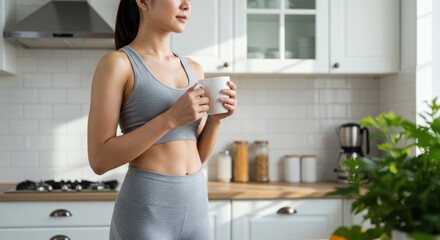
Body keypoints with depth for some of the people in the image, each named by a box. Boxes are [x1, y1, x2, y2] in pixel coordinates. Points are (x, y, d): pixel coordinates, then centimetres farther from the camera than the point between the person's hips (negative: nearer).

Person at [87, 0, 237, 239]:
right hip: (145, 214, -6)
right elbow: (99, 159, -12)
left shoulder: (193, 69, 12)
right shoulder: (117, 63, -7)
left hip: (195, 209, 6)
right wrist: (171, 118, -18)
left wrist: (215, 118, -4)